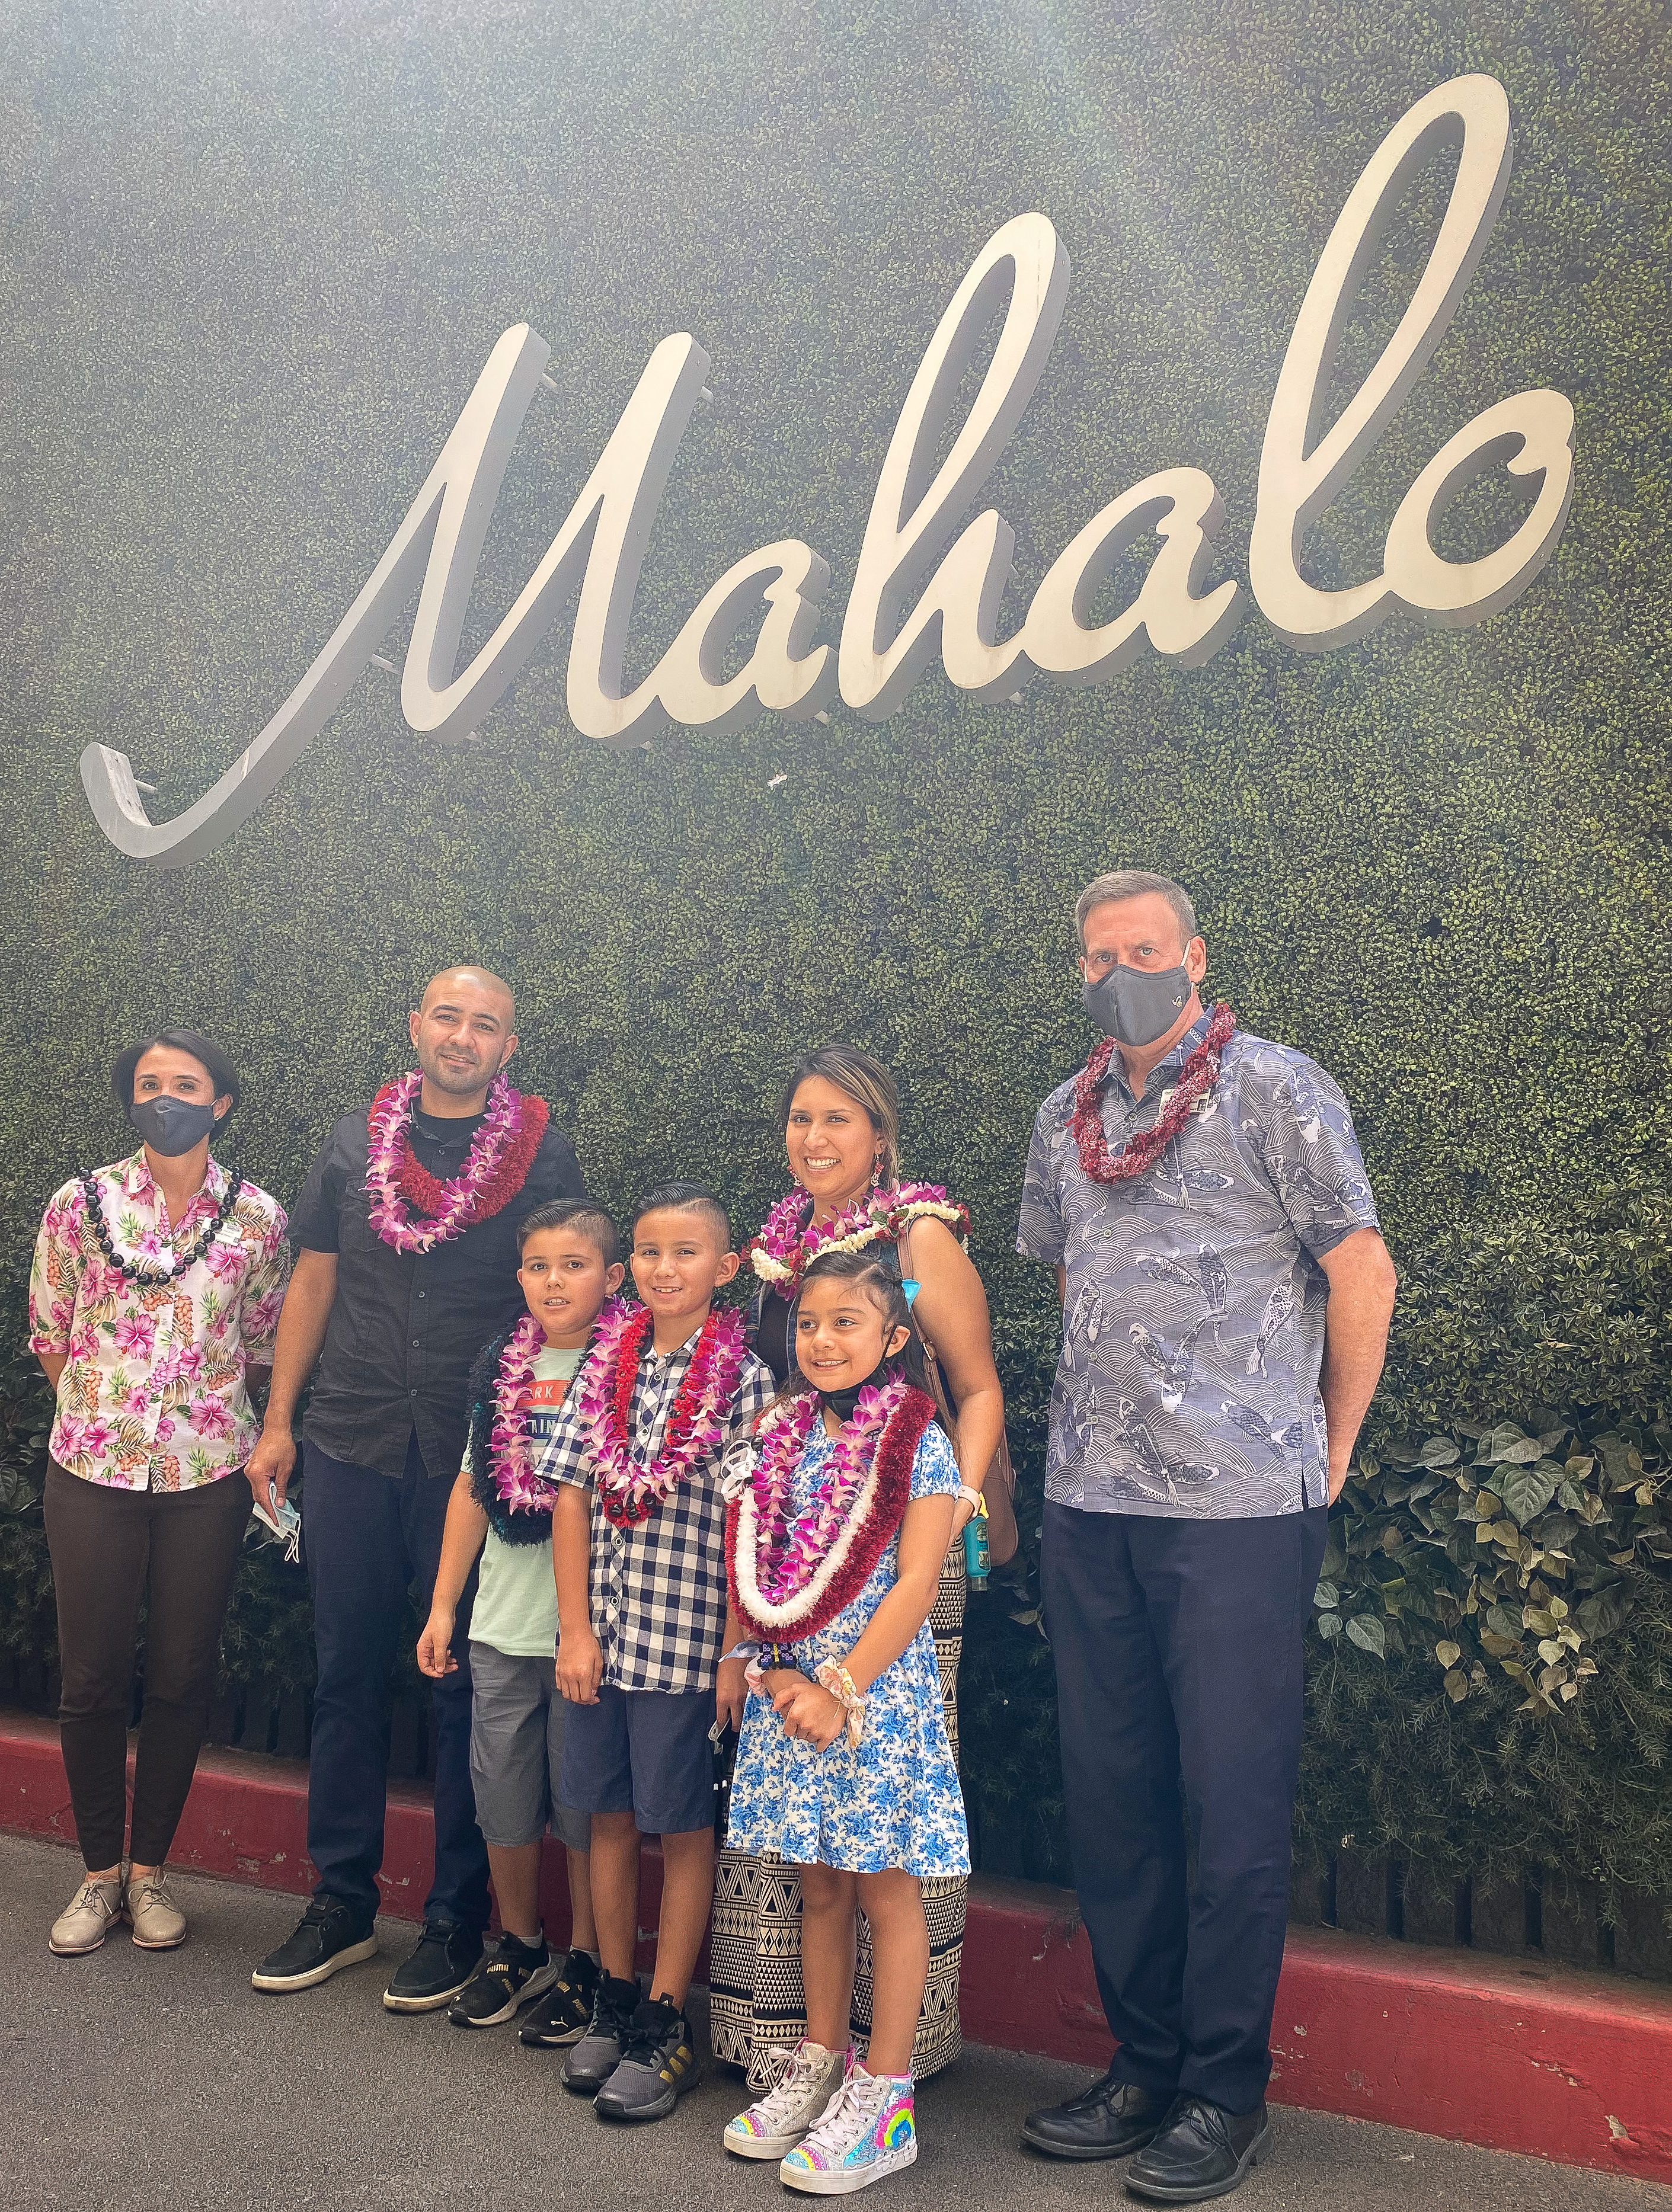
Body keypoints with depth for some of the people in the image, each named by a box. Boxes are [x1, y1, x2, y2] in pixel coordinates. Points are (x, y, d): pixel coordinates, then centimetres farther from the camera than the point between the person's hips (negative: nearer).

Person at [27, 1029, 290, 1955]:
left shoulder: (259, 1218, -1)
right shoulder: (81, 1203, -1)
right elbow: (49, 1334, 7)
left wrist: (204, 1416, 8)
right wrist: (100, 1417, 10)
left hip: (208, 1477, 0)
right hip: (92, 1472, 0)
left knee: (182, 1677, 7)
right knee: (91, 1678, 6)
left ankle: (150, 1869, 25)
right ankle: (101, 1872, 24)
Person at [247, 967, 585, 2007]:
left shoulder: (543, 1153, -1)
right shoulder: (355, 1143, 8)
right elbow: (313, 1284, 12)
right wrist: (276, 1423, 7)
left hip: (479, 1455, -3)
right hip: (351, 1450, 3)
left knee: (467, 1684, 4)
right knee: (348, 1674, 10)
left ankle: (459, 1920, 17)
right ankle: (342, 1903, 24)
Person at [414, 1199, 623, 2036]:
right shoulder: (502, 1369, 6)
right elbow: (472, 1490, 12)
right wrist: (443, 1605, 12)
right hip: (502, 1624, 4)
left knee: (584, 1804, 6)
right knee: (502, 1797, 12)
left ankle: (584, 1961, 23)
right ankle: (518, 1946, 32)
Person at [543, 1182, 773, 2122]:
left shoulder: (744, 1380, -9)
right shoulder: (606, 1364, 3)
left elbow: (743, 1530, -10)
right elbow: (572, 1498, 3)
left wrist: (735, 1655, -12)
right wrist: (576, 1630, -1)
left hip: (687, 1638, -4)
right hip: (601, 1630, 4)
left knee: (683, 1829, 7)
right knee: (610, 1817, 14)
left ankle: (666, 2028, 18)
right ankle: (616, 2004, 29)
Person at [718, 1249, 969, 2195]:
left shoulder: (918, 1445, -9)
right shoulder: (784, 1436, 8)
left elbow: (915, 1585, -14)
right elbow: (749, 1560, 13)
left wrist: (844, 1689, -17)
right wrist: (739, 1656, 4)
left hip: (876, 1686, -5)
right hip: (786, 1684, 5)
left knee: (885, 1887, 3)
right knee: (819, 1884, 15)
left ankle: (884, 2098, 12)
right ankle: (821, 2066, 29)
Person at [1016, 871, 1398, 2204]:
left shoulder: (1275, 1091, -5)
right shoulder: (1066, 1119, 12)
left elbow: (1362, 1272, -4)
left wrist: (1329, 1448, 0)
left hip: (1240, 1507, -6)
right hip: (1089, 1504, 6)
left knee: (1236, 1801, 2)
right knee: (1111, 1792, 11)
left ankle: (1228, 2095, 16)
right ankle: (1145, 2067, 26)